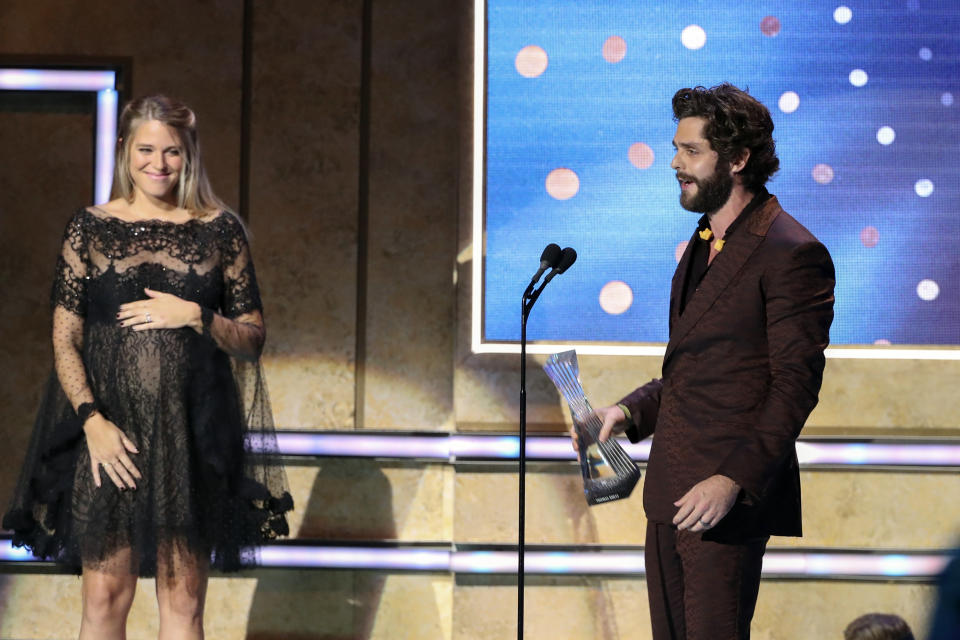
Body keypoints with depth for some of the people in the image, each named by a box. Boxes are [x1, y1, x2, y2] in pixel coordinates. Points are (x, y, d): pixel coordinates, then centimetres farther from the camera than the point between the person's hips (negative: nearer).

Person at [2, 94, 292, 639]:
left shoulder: (221, 231, 7)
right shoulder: (90, 228, 5)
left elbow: (253, 338, 9)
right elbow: (65, 340, 1)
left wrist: (196, 317, -10)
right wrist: (92, 420, -12)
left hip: (192, 434, 0)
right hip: (107, 430, 0)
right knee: (105, 595, 1)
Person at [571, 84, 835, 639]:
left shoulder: (793, 253, -11)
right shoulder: (702, 244, 19)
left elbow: (795, 385, -15)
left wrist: (735, 479, -22)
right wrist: (629, 413, 8)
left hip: (730, 497, -9)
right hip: (670, 492, 9)